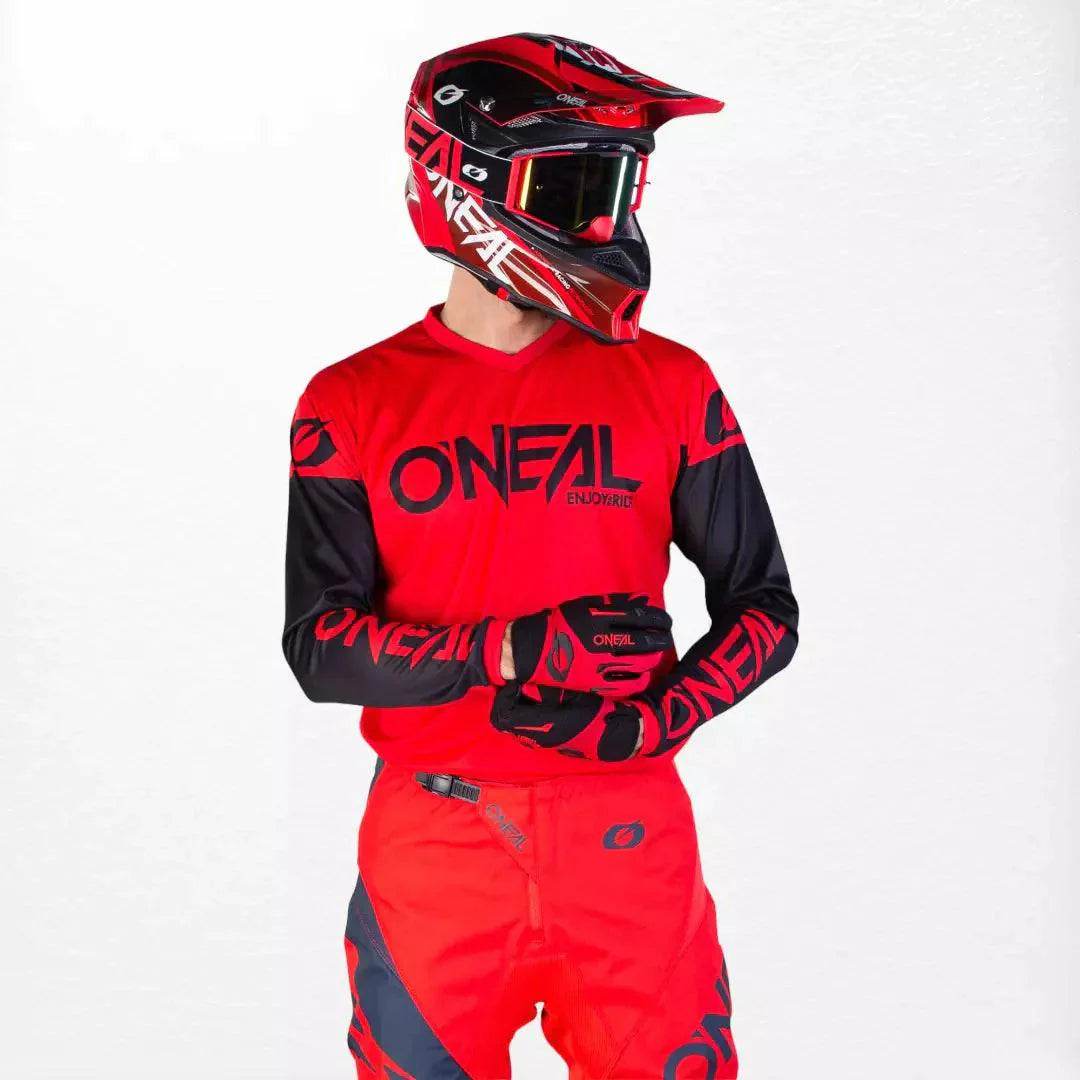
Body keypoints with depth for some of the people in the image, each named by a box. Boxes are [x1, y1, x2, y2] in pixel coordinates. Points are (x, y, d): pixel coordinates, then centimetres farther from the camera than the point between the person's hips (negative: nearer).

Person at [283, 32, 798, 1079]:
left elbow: (762, 606, 6)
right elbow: (320, 645, -4)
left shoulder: (668, 385, 2)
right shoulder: (354, 404, 0)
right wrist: (510, 650, -18)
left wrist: (656, 718, -12)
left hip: (630, 835, 1)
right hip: (432, 838, 0)